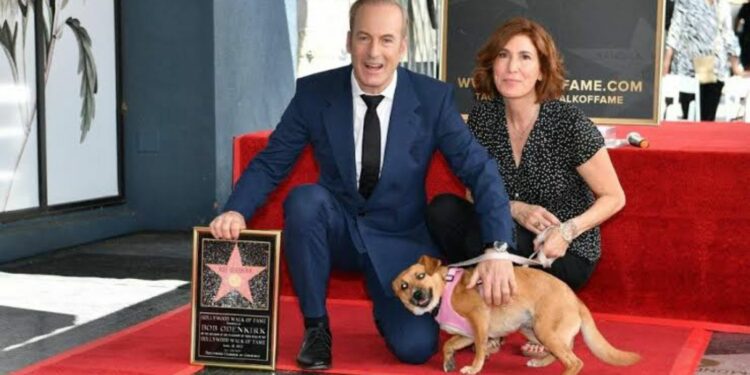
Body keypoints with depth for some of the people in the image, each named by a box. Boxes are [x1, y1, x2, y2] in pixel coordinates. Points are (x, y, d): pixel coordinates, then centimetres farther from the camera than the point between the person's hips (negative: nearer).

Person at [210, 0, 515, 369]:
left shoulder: (433, 98, -12)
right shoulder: (313, 92, -9)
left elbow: (481, 170, -14)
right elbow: (269, 164, -5)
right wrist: (236, 210, -26)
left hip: (400, 240, -1)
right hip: (337, 228, 1)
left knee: (415, 347, -20)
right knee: (304, 198, -32)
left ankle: (388, 305, 20)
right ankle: (316, 327, -12)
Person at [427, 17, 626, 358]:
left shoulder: (569, 123, -17)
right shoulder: (483, 116, -5)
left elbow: (614, 198, -8)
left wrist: (567, 230, -25)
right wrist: (515, 209, -17)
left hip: (566, 255, -4)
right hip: (507, 239, 4)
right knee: (442, 209, -20)